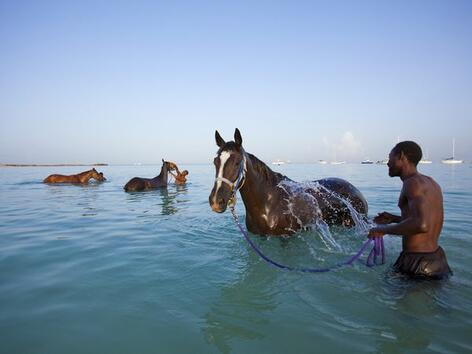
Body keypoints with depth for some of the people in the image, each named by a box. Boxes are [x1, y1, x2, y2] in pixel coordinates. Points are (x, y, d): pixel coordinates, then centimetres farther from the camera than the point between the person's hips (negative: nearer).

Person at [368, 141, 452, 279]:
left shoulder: (413, 182, -18)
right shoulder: (431, 183, 11)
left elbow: (422, 225, -33)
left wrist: (384, 229, -21)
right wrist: (394, 218, 22)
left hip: (418, 264, -9)